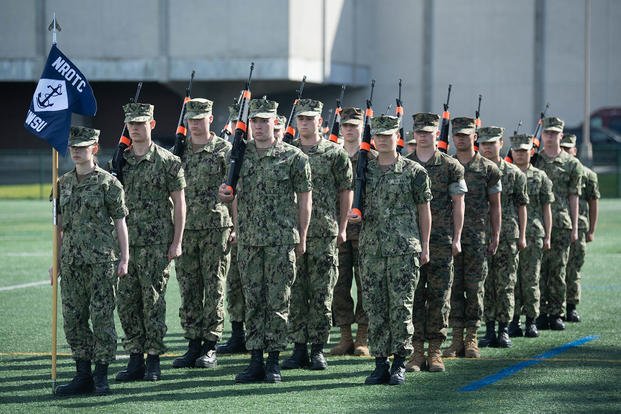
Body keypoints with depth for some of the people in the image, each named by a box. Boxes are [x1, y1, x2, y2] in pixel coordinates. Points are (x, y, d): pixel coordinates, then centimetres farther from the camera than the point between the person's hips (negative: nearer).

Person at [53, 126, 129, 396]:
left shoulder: (108, 183, -3)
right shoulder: (64, 184, 11)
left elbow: (120, 222, -2)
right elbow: (60, 225, 16)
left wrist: (124, 259, -6)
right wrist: (55, 260, 14)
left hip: (102, 262, -5)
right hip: (71, 262, 5)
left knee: (102, 318, -2)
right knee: (73, 320, 5)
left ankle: (101, 376, 5)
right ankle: (83, 375, 13)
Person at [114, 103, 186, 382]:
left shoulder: (167, 161, -3)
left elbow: (179, 204, -2)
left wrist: (177, 242, -8)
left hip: (157, 243, -5)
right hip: (126, 242, 5)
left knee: (153, 301, -2)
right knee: (126, 301, 4)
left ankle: (154, 360, 5)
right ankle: (135, 358, 11)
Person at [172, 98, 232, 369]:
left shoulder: (224, 150, -1)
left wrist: (236, 225, -8)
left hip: (216, 227, -4)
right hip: (185, 229, 4)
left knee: (214, 288, -1)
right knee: (189, 291, 6)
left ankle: (210, 349, 3)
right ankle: (193, 346, 11)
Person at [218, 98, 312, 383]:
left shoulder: (293, 157, -2)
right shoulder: (241, 155, 9)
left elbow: (305, 199, 0)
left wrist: (301, 238, -1)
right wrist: (237, 230, 5)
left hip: (281, 241, -4)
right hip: (248, 241, 4)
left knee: (277, 302, 0)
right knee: (253, 301, 6)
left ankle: (274, 360, 6)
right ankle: (255, 361, 10)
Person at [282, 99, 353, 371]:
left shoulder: (335, 153, 3)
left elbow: (346, 191, 5)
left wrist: (342, 228, 1)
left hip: (325, 233, -2)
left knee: (321, 293, 0)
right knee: (295, 292, 3)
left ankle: (318, 350, 5)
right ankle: (299, 348, 9)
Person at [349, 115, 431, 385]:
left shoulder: (414, 171, 2)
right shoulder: (364, 170, 11)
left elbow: (424, 210, 6)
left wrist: (424, 247, 2)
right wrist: (353, 216, -6)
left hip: (404, 250, -3)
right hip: (371, 249, 3)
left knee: (401, 307, -4)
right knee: (375, 309, 3)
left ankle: (399, 364, 3)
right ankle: (380, 364, 9)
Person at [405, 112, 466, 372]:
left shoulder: (450, 166, 3)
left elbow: (458, 204, 4)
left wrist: (456, 238, -2)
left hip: (441, 241, -1)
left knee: (439, 295, 0)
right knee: (413, 295, -1)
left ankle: (435, 351, 5)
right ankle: (416, 350, 3)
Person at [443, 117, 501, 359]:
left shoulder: (488, 169, 4)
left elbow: (495, 205, 5)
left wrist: (496, 235, -1)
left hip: (477, 234, -2)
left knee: (474, 287, -1)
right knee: (453, 286, 1)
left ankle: (472, 339, 4)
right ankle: (457, 338, 5)